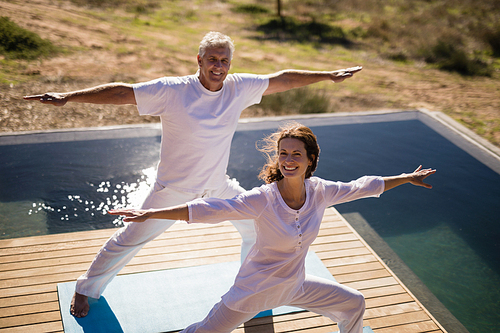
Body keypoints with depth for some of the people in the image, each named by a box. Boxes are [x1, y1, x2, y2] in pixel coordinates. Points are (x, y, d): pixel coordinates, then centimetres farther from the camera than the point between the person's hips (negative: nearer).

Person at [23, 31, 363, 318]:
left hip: (219, 186, 4)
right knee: (131, 239, 4)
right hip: (173, 189, -4)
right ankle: (87, 288, 29)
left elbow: (283, 79, -1)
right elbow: (122, 92, -23)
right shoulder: (171, 90, -21)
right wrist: (68, 97, -29)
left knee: (257, 227, 15)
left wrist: (328, 75, 4)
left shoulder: (239, 88, -9)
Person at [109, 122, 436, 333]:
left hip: (296, 285, 5)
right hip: (255, 288, -5)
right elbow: (209, 210, -32)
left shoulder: (320, 191, -13)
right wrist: (152, 214, -39)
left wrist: (406, 178, 13)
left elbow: (362, 187, 3)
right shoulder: (262, 199, -27)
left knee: (354, 303, 16)